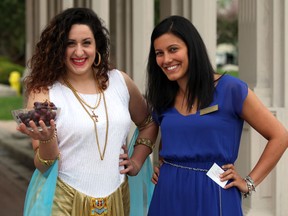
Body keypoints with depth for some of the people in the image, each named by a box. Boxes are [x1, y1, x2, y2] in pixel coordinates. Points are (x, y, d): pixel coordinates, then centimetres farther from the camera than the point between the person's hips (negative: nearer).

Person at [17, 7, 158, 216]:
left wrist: (137, 162, 8)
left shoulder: (120, 81, 2)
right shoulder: (44, 92, -8)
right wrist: (47, 140, -28)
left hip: (117, 199, 4)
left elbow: (148, 123, 19)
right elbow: (44, 166, -10)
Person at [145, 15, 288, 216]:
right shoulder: (162, 99, 7)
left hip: (211, 197, -4)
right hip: (168, 196, 4)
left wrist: (249, 182, -7)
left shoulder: (230, 89, -8)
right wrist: (163, 169, 6)